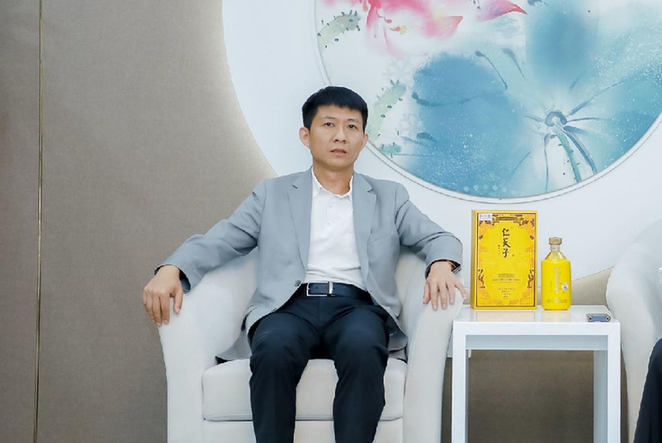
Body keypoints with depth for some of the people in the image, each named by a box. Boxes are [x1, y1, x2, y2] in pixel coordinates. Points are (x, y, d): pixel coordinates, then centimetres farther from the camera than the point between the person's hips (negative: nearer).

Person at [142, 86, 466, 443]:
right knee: (274, 350, -36)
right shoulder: (272, 195, 20)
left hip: (357, 306, 0)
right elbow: (217, 241, 11)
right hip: (290, 306, 0)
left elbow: (437, 238, 14)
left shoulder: (389, 197, 23)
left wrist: (441, 265, -12)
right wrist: (170, 270, -10)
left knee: (362, 348, -36)